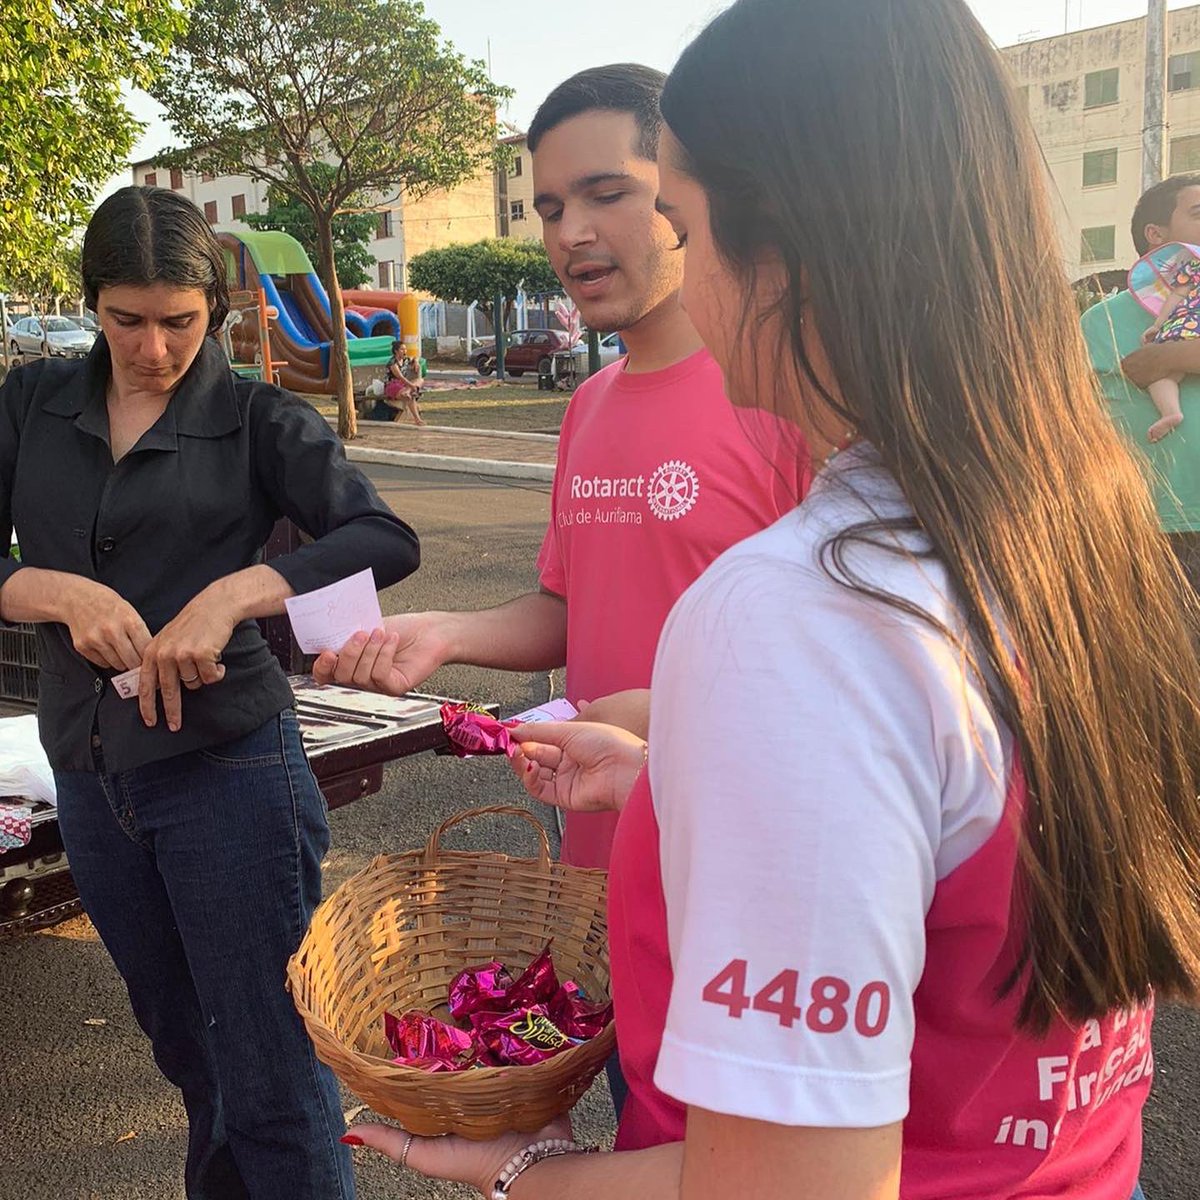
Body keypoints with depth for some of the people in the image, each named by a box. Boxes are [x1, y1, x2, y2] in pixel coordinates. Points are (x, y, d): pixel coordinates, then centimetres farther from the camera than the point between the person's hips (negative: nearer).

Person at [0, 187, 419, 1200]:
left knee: (272, 1076, -1)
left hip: (226, 769, -4)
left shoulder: (257, 419, -3)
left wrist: (233, 594, -25)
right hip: (91, 775, 5)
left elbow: (385, 540, -14)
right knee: (190, 1058, 21)